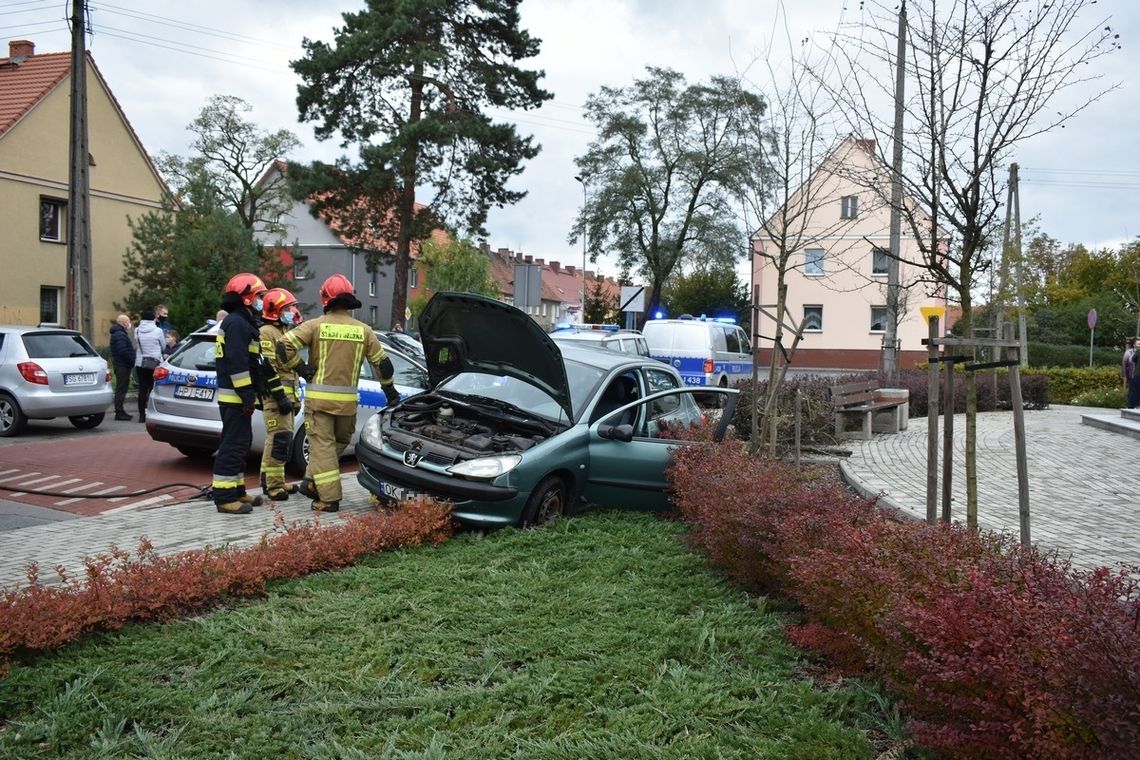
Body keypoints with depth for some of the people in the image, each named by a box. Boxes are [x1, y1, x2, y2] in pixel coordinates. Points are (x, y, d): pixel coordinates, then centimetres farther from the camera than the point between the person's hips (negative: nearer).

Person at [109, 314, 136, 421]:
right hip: (122, 366, -11)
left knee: (121, 389, 15)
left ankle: (120, 412, 21)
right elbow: (123, 351, -23)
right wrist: (132, 360, -16)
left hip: (121, 365, 11)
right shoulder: (120, 335, -15)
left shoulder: (120, 334, 20)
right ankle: (119, 413, -6)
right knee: (121, 389, -8)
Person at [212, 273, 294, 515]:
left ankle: (236, 490, 23)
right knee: (233, 445, -9)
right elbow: (237, 363, -22)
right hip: (235, 397, -11)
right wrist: (247, 395, -23)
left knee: (240, 444, 15)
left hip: (239, 397, 11)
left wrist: (277, 393, 22)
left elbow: (258, 363, 23)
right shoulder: (236, 323, -13)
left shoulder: (245, 323, 21)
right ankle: (224, 497, -7)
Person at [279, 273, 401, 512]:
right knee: (340, 442, 21)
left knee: (322, 445, 2)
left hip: (318, 397, -2)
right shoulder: (363, 330, 4)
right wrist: (390, 389, 23)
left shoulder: (315, 325, -3)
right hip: (347, 400, 2)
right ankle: (312, 481, 15)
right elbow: (382, 362, 10)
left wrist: (300, 367, 4)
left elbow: (284, 346, -12)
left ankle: (329, 497, 0)